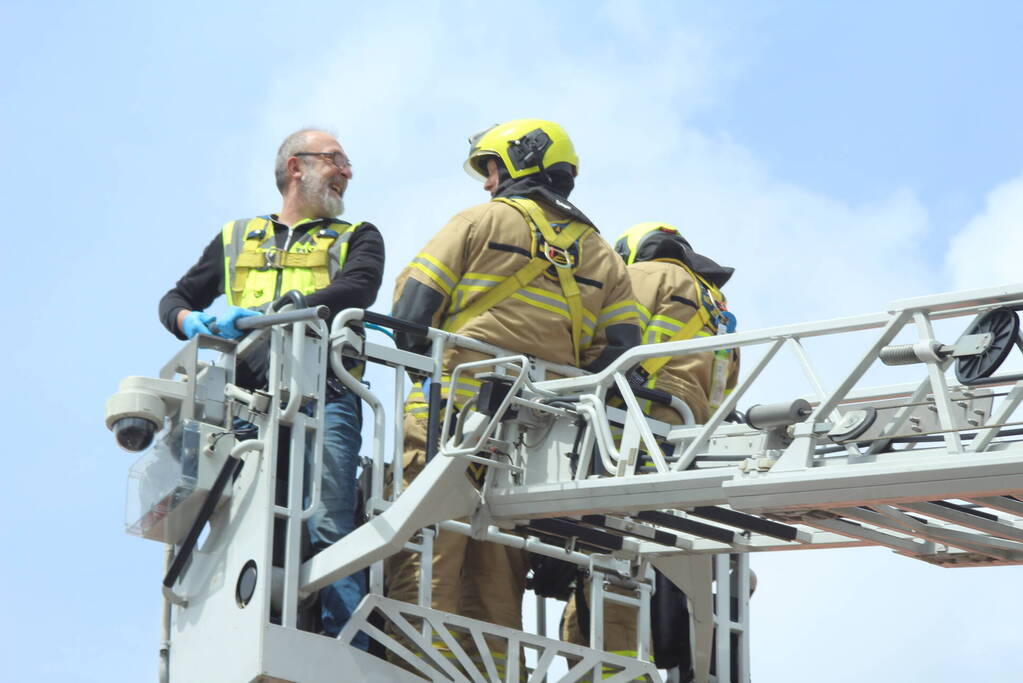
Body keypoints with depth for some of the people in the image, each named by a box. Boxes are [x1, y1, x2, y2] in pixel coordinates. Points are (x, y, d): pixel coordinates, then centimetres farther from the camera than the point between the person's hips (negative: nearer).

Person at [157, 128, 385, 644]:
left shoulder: (356, 238, 21)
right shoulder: (236, 239, 29)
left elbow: (356, 291, 0)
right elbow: (176, 299, 27)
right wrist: (192, 322, 0)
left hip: (322, 395, -2)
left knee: (326, 527, -16)